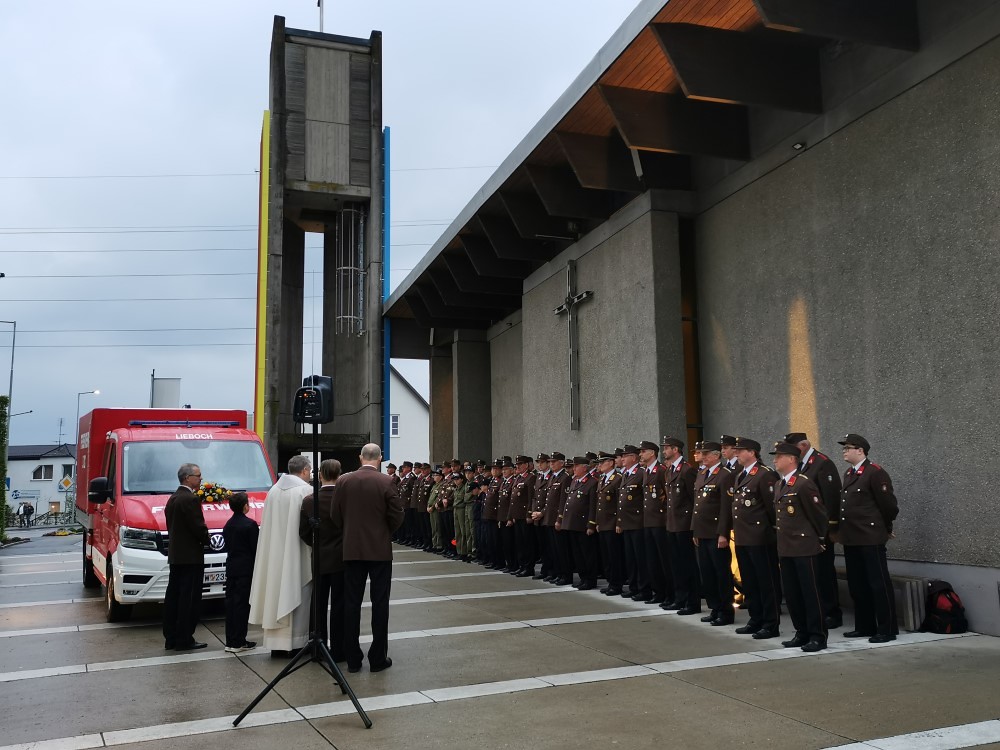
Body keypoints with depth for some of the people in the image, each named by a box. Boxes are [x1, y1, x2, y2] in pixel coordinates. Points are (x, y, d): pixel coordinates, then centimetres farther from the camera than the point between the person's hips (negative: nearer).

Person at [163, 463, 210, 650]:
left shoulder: (172, 499, 14)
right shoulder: (190, 499, -17)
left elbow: (171, 527, 17)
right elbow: (199, 528, -18)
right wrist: (206, 539, 0)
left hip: (175, 555, 10)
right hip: (190, 556, -10)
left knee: (173, 597, 12)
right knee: (189, 599, -3)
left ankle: (170, 638, 18)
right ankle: (184, 640, 0)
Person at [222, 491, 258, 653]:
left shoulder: (227, 525, 10)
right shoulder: (250, 524, -13)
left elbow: (228, 547, 13)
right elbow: (255, 548, -11)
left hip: (231, 568, 7)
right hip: (246, 569, -7)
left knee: (231, 603, 9)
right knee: (242, 604, -3)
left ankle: (230, 641, 13)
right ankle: (238, 642, -2)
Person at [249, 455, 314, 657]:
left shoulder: (274, 490, 8)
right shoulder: (306, 491, -11)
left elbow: (267, 526, 10)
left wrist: (281, 538, 16)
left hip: (275, 553, 6)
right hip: (297, 553, -6)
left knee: (277, 592, 10)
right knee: (297, 595, 2)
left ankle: (277, 643, 13)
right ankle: (296, 642, 6)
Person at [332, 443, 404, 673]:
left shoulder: (344, 481, -1)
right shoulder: (386, 482, -9)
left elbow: (336, 516, 3)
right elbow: (397, 516, -7)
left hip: (352, 550, 2)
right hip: (380, 550, -2)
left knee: (352, 603, 9)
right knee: (379, 604, 5)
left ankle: (352, 659, 13)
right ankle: (378, 658, 9)